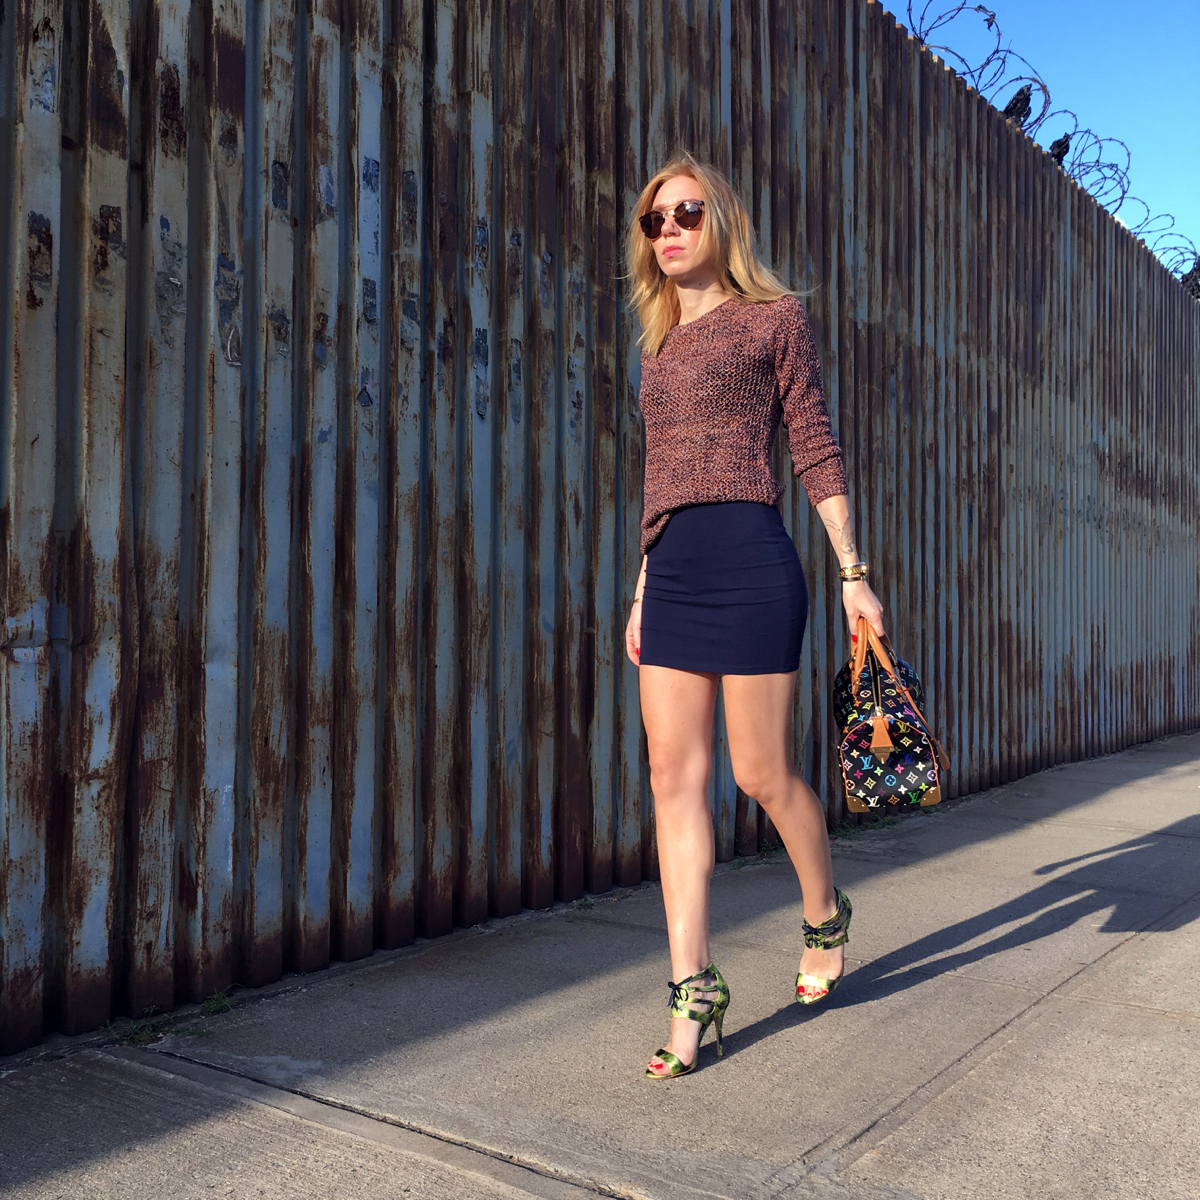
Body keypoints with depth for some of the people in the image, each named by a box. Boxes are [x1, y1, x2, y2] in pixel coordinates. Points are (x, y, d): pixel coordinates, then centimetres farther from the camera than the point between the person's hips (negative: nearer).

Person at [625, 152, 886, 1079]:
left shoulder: (774, 317, 5)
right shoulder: (661, 345, 21)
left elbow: (817, 450, 1)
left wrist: (853, 573, -3)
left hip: (749, 561, -6)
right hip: (670, 574, 6)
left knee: (761, 774, 0)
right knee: (675, 778, 1)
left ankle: (826, 915, 29)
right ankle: (694, 985, 8)